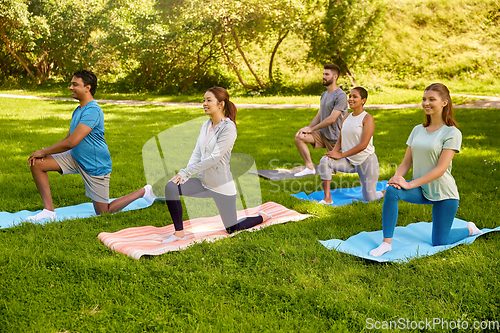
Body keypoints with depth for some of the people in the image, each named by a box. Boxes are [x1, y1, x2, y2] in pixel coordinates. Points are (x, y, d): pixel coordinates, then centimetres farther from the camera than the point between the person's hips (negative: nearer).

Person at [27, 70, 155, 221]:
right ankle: (49, 210, -2)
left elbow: (71, 142, -28)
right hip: (75, 158, 9)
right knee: (37, 163, -7)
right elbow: (68, 138, 11)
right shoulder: (78, 110, 7)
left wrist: (44, 151, -16)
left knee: (103, 212, 3)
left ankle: (144, 191, 18)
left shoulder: (93, 111, -25)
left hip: (96, 167, -9)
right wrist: (44, 152, -5)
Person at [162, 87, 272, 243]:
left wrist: (186, 172, -22)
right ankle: (179, 232, -5)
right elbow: (197, 153, 3)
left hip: (222, 184, -7)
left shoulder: (228, 128, -18)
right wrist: (184, 174, -14)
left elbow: (214, 158, -23)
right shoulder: (206, 125, 6)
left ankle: (262, 217, 34)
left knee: (233, 228, 6)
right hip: (204, 181, 7)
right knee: (171, 187, -16)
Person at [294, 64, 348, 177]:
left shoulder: (340, 95, -17)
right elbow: (318, 116, 12)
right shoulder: (324, 94, 12)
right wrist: (307, 128, -7)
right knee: (299, 137, -12)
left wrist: (311, 129, -17)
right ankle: (310, 167, -7)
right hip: (323, 134, 8)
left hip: (335, 138, -8)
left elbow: (332, 119, -22)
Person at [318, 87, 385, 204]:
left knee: (369, 198, -3)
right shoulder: (346, 117, 7)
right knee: (325, 160, -22)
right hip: (349, 161, 5)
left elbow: (363, 145, -21)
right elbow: (340, 140, 10)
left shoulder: (367, 118, -13)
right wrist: (334, 152, -13)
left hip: (366, 160, -5)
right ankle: (327, 198, -18)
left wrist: (341, 155, -22)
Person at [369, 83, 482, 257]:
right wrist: (397, 177, -18)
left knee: (439, 242, 2)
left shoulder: (452, 133, -12)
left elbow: (440, 169, -19)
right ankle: (386, 242, -19)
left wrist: (410, 184, -26)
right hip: (421, 190, 4)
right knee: (392, 190, -27)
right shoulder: (418, 130, 6)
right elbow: (406, 162, 4)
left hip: (443, 192, -4)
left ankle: (470, 229, 33)